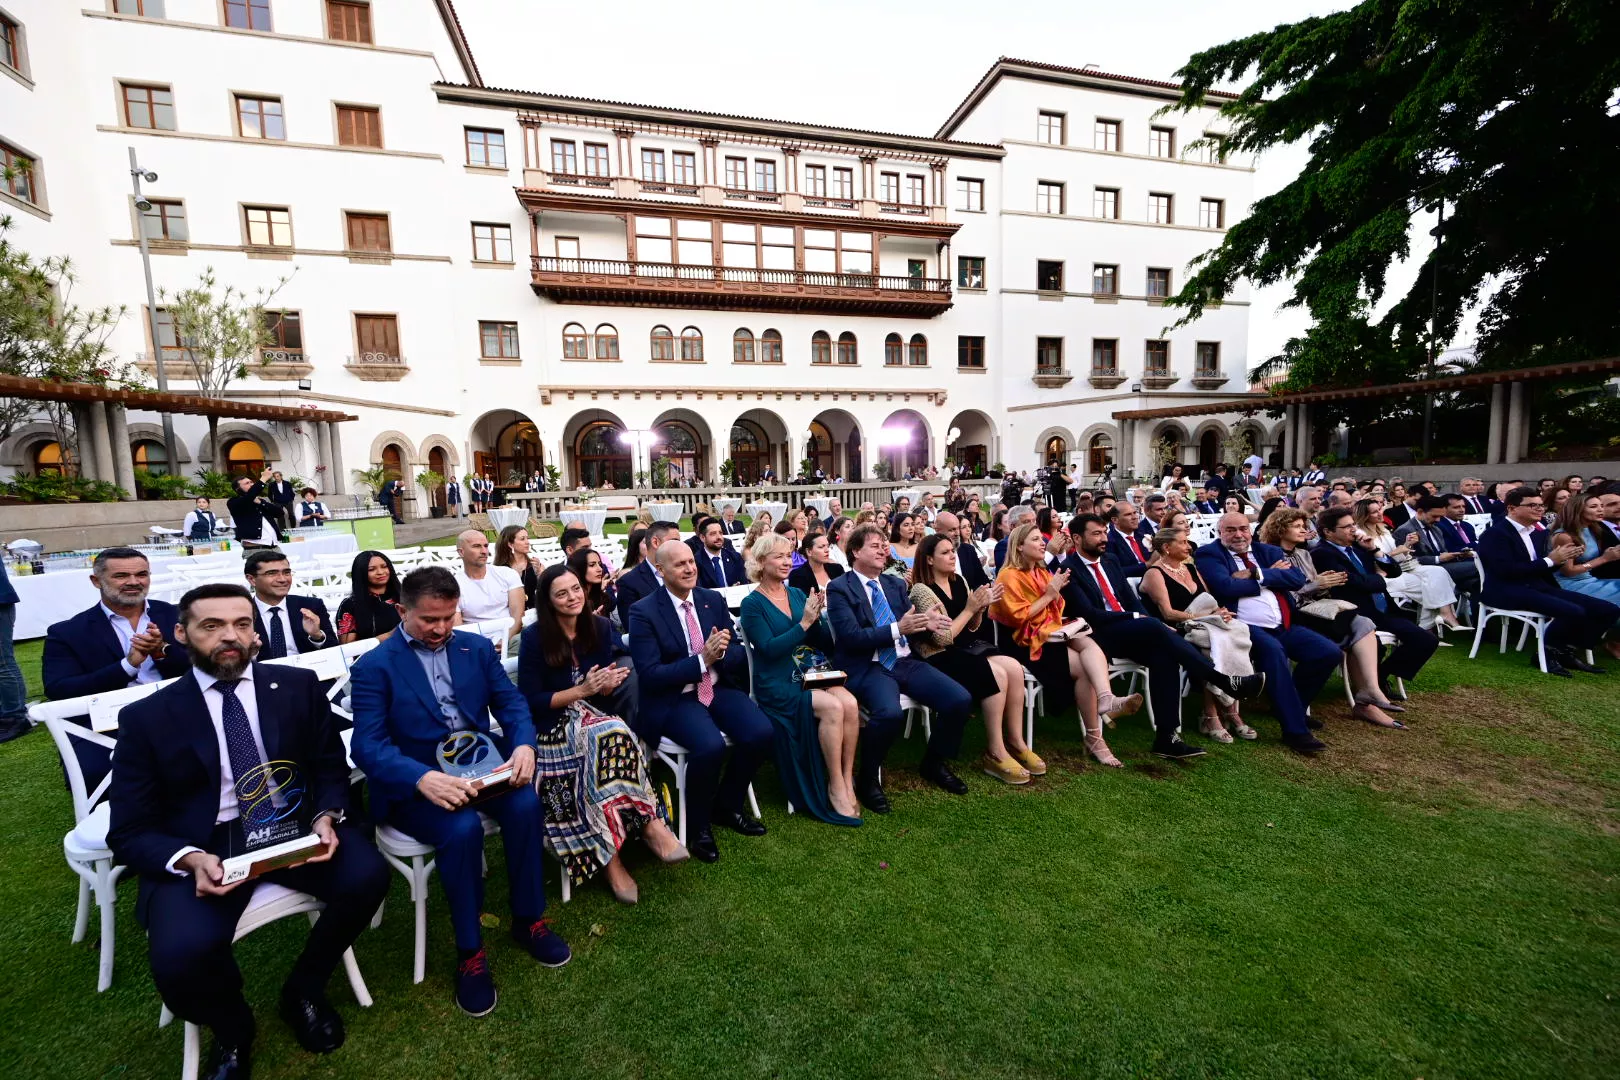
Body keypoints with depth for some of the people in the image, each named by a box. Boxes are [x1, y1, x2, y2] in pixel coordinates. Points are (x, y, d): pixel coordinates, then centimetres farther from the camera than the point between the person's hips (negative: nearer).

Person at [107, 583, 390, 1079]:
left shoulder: (299, 686, 2)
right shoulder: (145, 718, -1)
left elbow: (331, 769, 5)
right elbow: (130, 831, -1)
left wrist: (326, 818, -17)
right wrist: (191, 860, -22)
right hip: (201, 848, -1)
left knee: (367, 875, -24)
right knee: (182, 954, -29)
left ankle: (303, 991, 9)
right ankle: (231, 1030, 11)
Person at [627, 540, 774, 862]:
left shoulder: (713, 599, 5)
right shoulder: (643, 612, -9)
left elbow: (737, 654, 7)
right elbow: (650, 675, -15)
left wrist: (719, 653, -17)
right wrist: (702, 659, -23)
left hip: (719, 688, 5)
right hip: (672, 699, -5)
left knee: (761, 733, -18)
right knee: (710, 745, -31)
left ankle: (727, 806, 10)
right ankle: (698, 824, 0)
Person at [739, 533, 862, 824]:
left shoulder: (798, 594, 11)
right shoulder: (752, 604, -4)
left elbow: (825, 643, 8)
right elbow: (769, 649, -15)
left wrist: (817, 617, -11)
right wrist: (804, 623, -18)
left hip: (813, 673, 5)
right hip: (778, 683, -5)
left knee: (850, 704, -24)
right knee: (832, 707, -28)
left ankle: (847, 780, -8)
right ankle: (836, 787, -11)